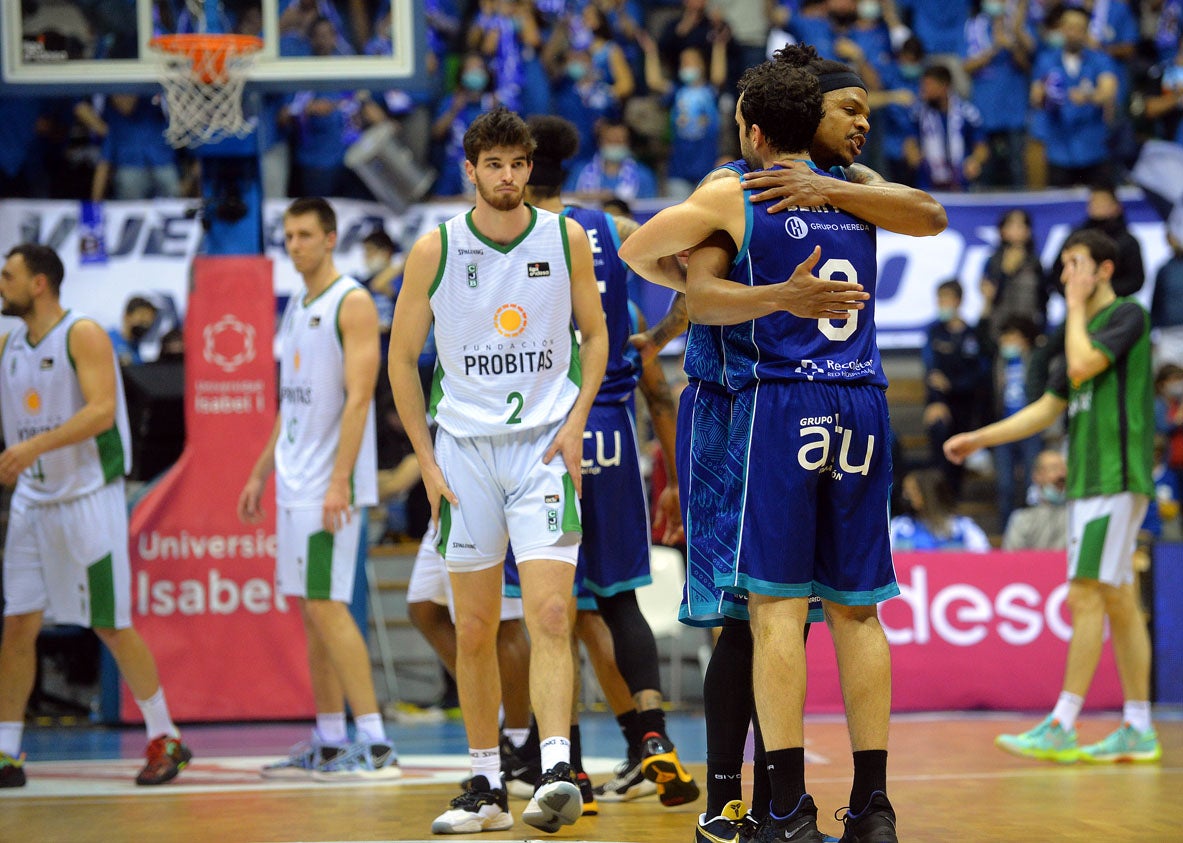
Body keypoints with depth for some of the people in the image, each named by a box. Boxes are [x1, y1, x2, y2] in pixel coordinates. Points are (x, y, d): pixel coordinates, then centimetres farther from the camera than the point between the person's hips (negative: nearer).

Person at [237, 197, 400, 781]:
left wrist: (339, 482, -24)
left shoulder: (353, 303, -10)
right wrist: (260, 473, 21)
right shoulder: (296, 307, 18)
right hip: (295, 483, 9)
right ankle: (328, 745, 13)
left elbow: (358, 396, -17)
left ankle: (376, 743, -13)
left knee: (326, 605, -13)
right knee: (310, 609, 9)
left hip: (331, 484, -9)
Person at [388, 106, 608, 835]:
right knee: (475, 631, 7)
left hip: (544, 446, -1)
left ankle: (557, 774, -26)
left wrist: (577, 421, -2)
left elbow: (595, 333, 12)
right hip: (465, 447, 1)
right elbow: (403, 358, 6)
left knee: (551, 616, -16)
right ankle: (486, 788, 17)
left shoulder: (566, 239, 0)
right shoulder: (435, 248, -1)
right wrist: (426, 460, 0)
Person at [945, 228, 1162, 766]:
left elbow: (1082, 366, -19)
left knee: (1087, 596, -12)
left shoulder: (1127, 315, -5)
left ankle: (1061, 728, -15)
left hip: (1117, 477, -9)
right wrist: (980, 438, 18)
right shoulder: (1084, 329, 21)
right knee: (1117, 601, 7)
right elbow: (1049, 407, 23)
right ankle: (1138, 730, 8)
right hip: (1087, 480, 9)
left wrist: (1076, 307, -4)